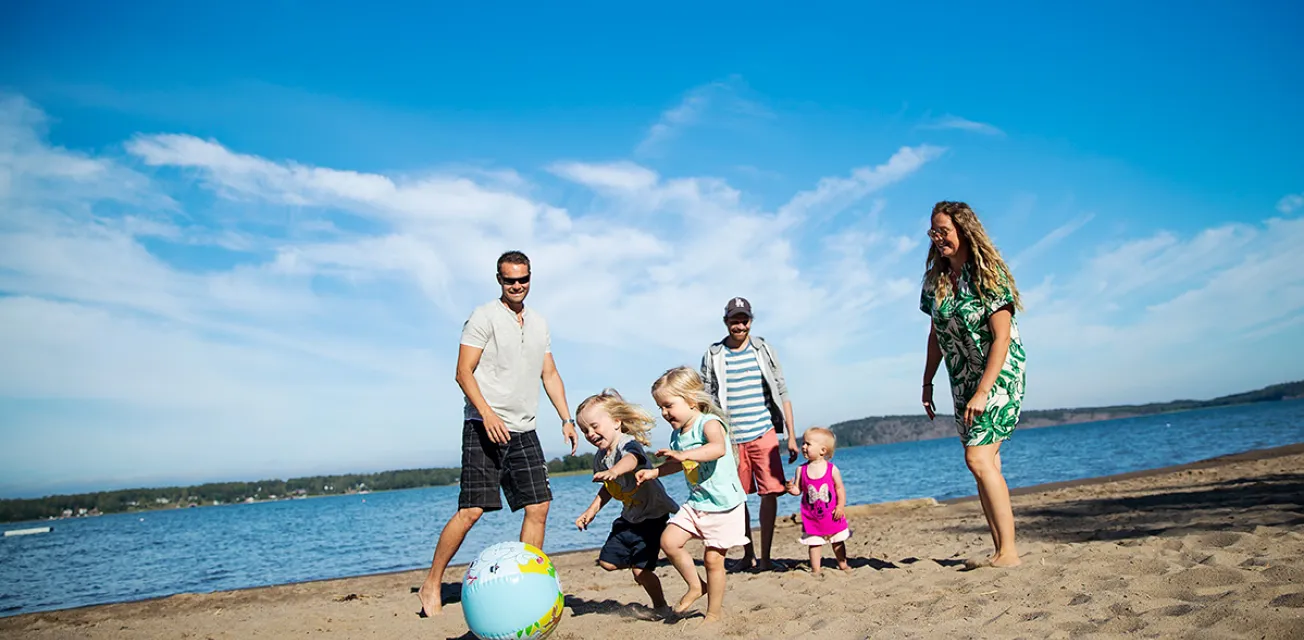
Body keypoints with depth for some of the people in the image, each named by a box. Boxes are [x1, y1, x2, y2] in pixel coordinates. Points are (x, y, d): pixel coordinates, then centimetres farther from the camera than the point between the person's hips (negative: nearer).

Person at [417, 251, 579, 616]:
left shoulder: (539, 323, 17)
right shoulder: (483, 317, -3)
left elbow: (550, 374, 20)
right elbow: (463, 372, -9)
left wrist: (566, 418, 10)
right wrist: (488, 414, -21)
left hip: (524, 431, 6)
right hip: (485, 427, -6)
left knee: (538, 507, 1)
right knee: (471, 510, -9)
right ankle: (431, 586, 7)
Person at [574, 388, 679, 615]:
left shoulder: (629, 444, -24)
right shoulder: (600, 458, 0)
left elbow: (631, 459, -51)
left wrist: (613, 471, -71)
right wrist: (591, 511, 18)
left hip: (653, 516, -8)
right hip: (629, 517, 8)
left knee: (641, 570, -8)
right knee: (607, 561, 7)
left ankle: (661, 607, 17)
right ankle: (638, 562, 34)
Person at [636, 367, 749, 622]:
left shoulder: (709, 424, -18)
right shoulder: (678, 434, 7)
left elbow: (719, 448, -41)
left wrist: (682, 454, -49)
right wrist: (654, 472, 13)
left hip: (723, 505, -7)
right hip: (696, 503, 7)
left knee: (713, 558, -1)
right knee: (669, 540, -6)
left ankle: (715, 612, 17)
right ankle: (695, 586, 14)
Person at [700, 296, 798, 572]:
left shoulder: (763, 350, 6)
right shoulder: (713, 356, 3)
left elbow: (782, 394, 7)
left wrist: (791, 436, 2)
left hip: (764, 435, 0)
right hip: (731, 439, 0)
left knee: (770, 493, -6)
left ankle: (765, 557, 5)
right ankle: (748, 556, 22)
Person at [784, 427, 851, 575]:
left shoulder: (832, 469, -10)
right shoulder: (801, 470, -6)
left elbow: (840, 488, -5)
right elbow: (798, 489, -3)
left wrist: (841, 506, -13)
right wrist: (792, 489, -24)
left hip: (832, 515, -1)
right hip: (812, 517, 1)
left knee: (837, 541, 15)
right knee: (814, 543, 5)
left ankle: (843, 564, 32)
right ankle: (815, 569, 15)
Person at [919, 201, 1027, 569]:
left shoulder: (989, 275, -14)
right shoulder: (935, 279, 6)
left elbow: (1001, 338, -18)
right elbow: (936, 335, 14)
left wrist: (983, 391, -23)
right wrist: (927, 382, 12)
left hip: (999, 374, -7)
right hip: (962, 381, 7)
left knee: (978, 458, -17)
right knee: (986, 463, 6)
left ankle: (1009, 552, -12)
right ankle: (1001, 550, 12)